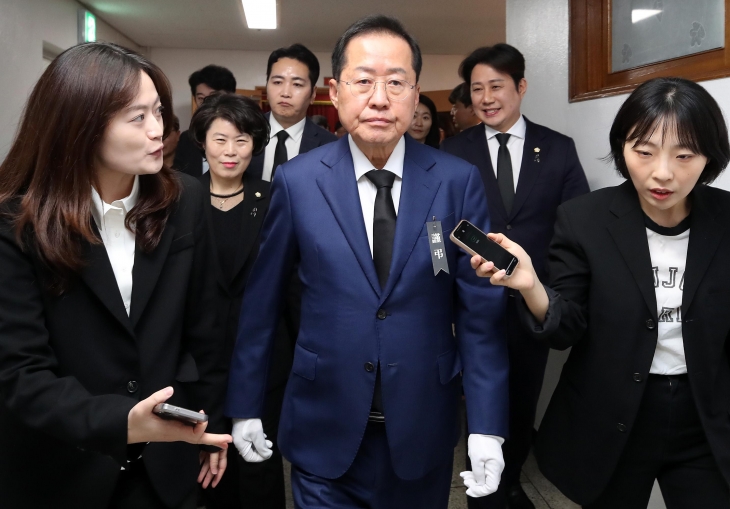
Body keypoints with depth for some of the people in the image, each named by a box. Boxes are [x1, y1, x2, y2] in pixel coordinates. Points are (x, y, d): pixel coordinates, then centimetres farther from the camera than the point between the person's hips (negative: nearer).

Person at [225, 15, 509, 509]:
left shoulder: (458, 181, -7)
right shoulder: (296, 181, -7)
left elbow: (481, 308, -5)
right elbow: (261, 300, 0)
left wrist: (488, 425, -8)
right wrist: (245, 405, 5)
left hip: (424, 430, 1)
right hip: (323, 431, -1)